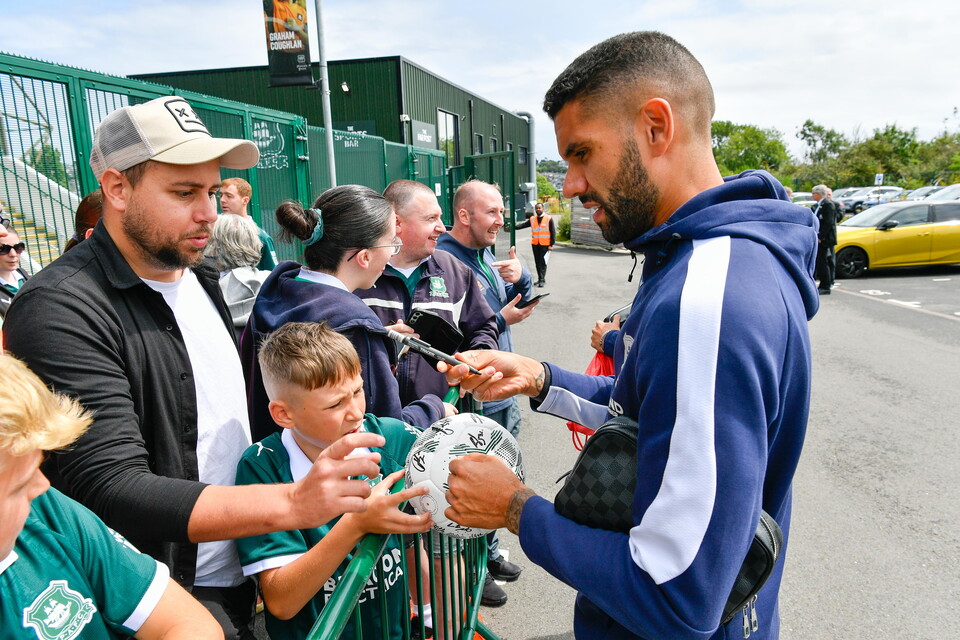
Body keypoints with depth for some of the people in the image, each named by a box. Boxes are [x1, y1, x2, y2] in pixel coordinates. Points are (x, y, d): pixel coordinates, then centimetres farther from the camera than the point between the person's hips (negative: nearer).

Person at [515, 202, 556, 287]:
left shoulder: (549, 218, -2)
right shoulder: (532, 219, 9)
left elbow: (553, 232, -2)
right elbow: (523, 225, 0)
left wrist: (551, 244, -8)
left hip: (545, 245, -4)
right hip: (535, 244, 4)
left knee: (543, 262, -7)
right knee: (537, 262, 9)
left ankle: (542, 279, -3)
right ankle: (540, 279, 18)